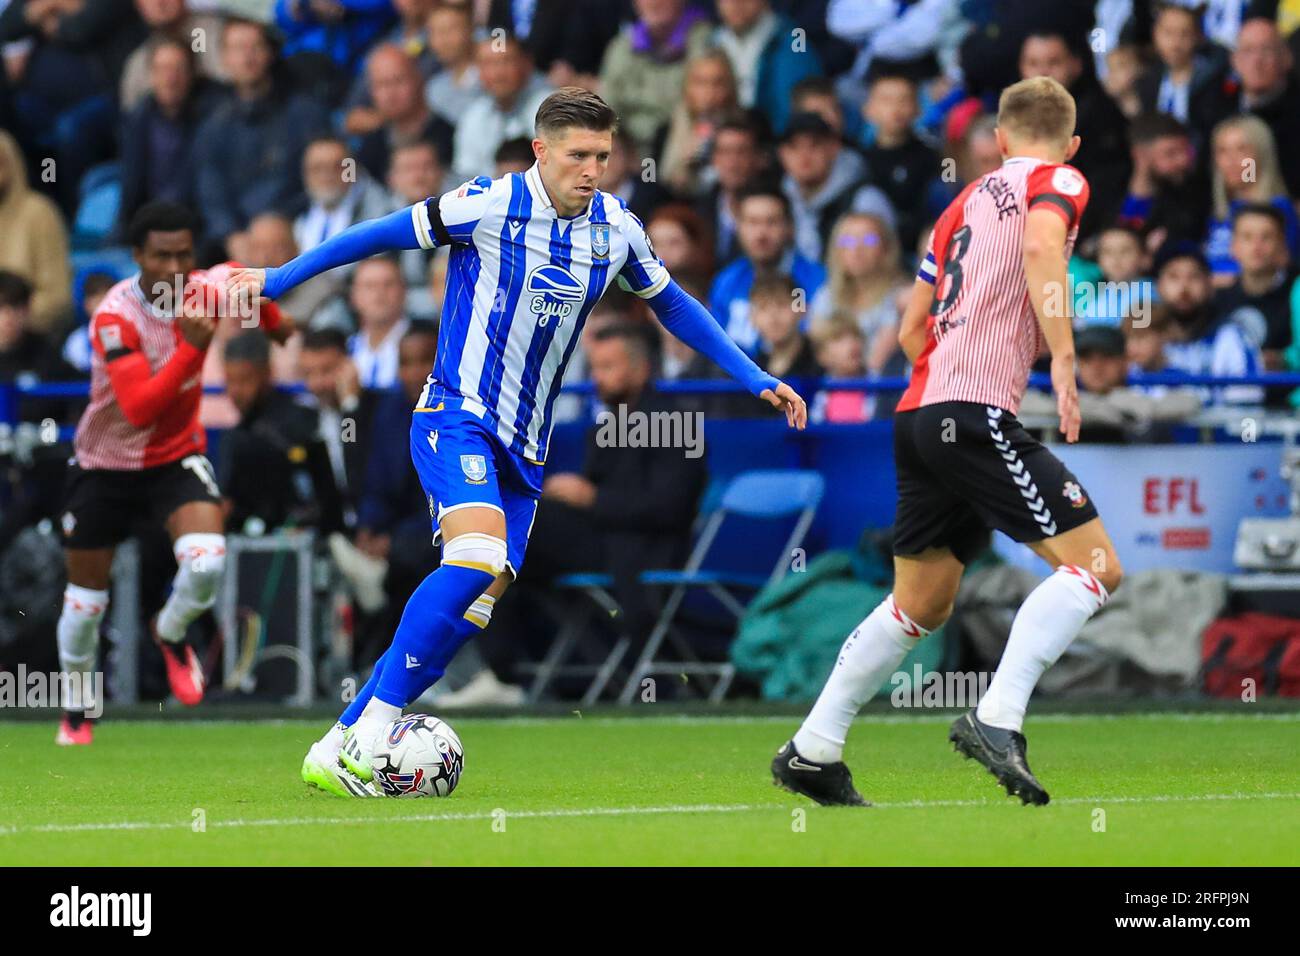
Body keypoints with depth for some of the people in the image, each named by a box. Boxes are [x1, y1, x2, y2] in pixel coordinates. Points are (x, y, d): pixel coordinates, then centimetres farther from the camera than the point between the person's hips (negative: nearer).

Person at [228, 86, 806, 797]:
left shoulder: (616, 229, 5)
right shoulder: (489, 205, -12)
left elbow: (672, 306, 22)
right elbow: (382, 235, -3)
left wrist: (757, 379, 20)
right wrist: (279, 280, 2)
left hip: (523, 445, 7)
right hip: (456, 416, -7)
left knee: (479, 600, -2)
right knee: (479, 554, -29)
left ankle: (341, 748, 3)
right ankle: (367, 732, -23)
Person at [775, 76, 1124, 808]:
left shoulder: (968, 200, 24)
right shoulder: (1059, 183, 3)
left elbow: (913, 328, 24)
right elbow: (1041, 248, -20)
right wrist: (1063, 356, -24)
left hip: (922, 411, 8)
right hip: (976, 414, -8)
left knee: (920, 605, 19)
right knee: (1095, 564, -10)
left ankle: (812, 752, 22)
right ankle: (997, 720, -23)